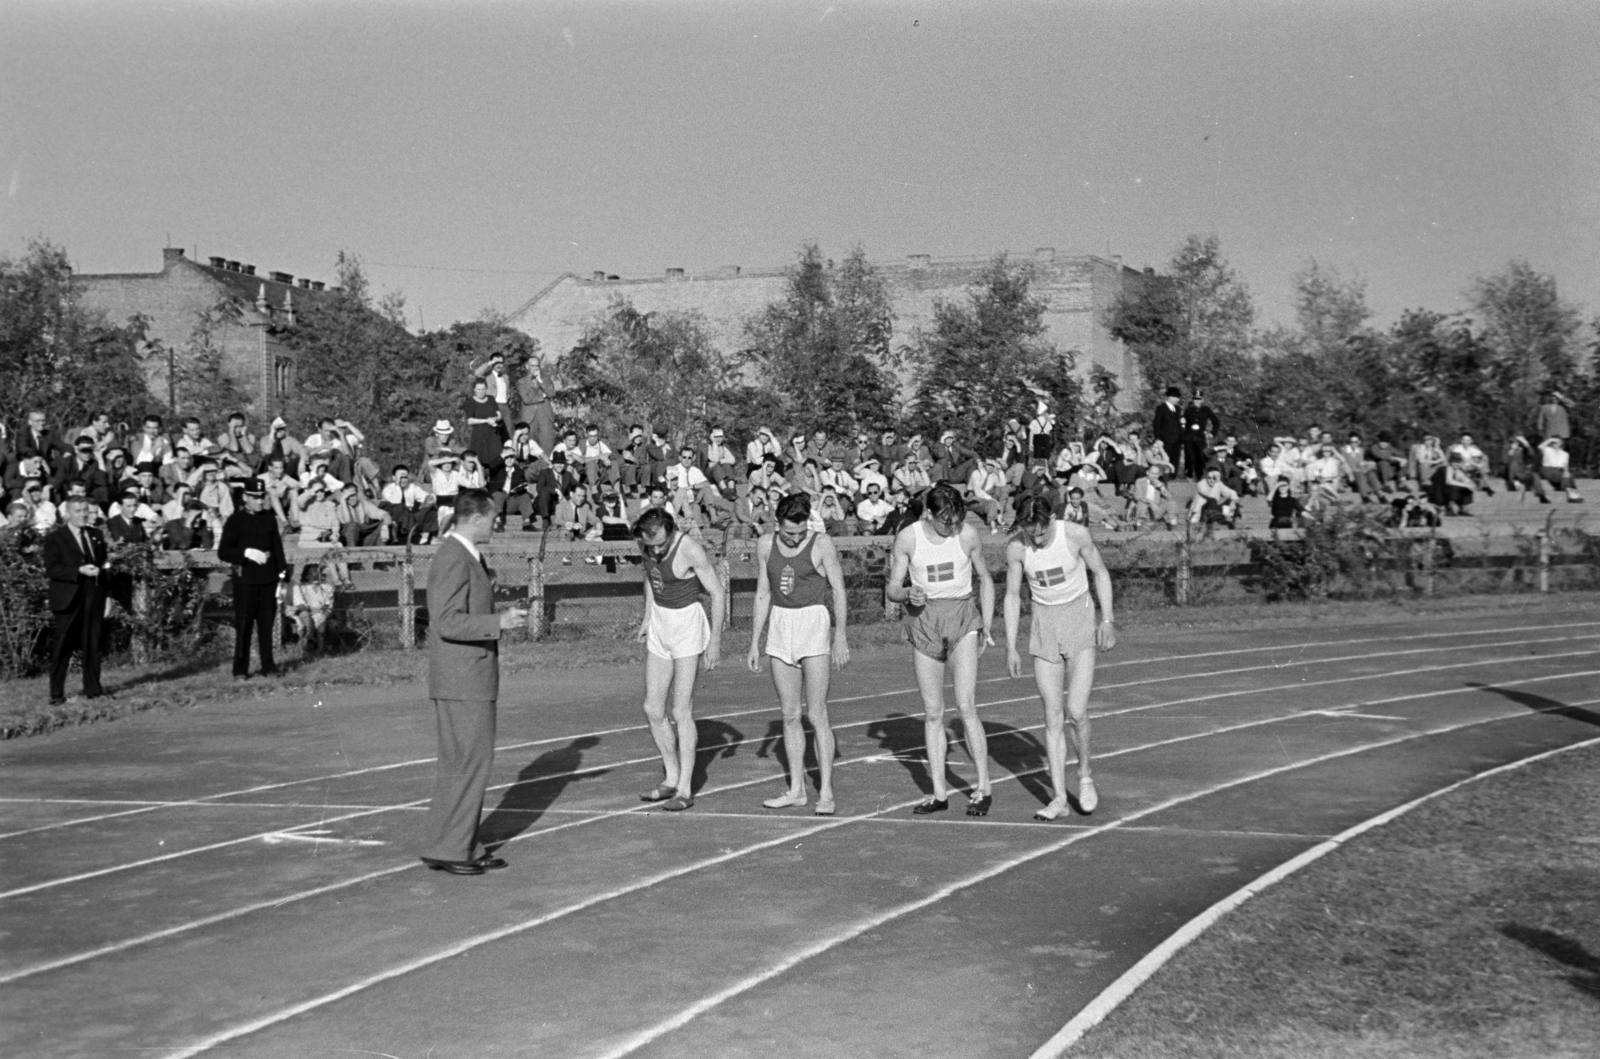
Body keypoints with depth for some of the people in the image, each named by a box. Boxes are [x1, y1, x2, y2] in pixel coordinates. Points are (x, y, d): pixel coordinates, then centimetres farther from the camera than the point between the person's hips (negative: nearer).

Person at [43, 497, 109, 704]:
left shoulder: (96, 536, 15)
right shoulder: (54, 538, -2)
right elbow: (51, 569, -11)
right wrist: (79, 571, -20)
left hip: (93, 598, 5)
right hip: (69, 600, -5)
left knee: (92, 645, 6)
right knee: (62, 647, -2)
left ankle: (93, 689, 13)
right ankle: (56, 694, 3)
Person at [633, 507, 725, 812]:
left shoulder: (691, 550, -23)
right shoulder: (646, 543, -4)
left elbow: (718, 594, -15)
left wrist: (715, 640, -13)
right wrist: (647, 617, 14)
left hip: (688, 624, -7)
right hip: (659, 624, 7)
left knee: (682, 710, -7)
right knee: (653, 709, 6)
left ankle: (685, 789, 1)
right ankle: (671, 778, 21)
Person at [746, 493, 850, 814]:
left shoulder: (821, 544, -7)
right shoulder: (766, 545, 5)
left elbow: (839, 591, -3)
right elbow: (762, 595, 12)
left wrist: (840, 638, -8)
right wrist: (754, 644, 11)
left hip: (813, 623, -4)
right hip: (780, 627, 5)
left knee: (817, 715, -7)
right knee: (790, 715, 7)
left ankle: (826, 792, -3)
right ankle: (796, 789, 15)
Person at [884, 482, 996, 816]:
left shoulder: (967, 535, -5)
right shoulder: (907, 538, -5)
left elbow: (985, 579, 9)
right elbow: (893, 589, 2)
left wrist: (987, 626, 3)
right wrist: (908, 594, -21)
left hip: (962, 617, -2)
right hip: (924, 620, 2)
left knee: (966, 706, -13)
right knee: (932, 713, 4)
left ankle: (983, 789, -4)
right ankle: (939, 793, 11)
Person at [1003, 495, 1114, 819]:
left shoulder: (1076, 535, -14)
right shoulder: (1015, 548, -9)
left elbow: (1100, 573, 1)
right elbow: (1012, 596, 2)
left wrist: (1107, 620, -4)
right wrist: (1011, 648, 1)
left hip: (1080, 617, -2)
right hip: (1044, 624, 2)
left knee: (1076, 711, -12)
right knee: (1052, 716, 0)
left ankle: (1085, 776, 14)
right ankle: (1059, 797, 6)